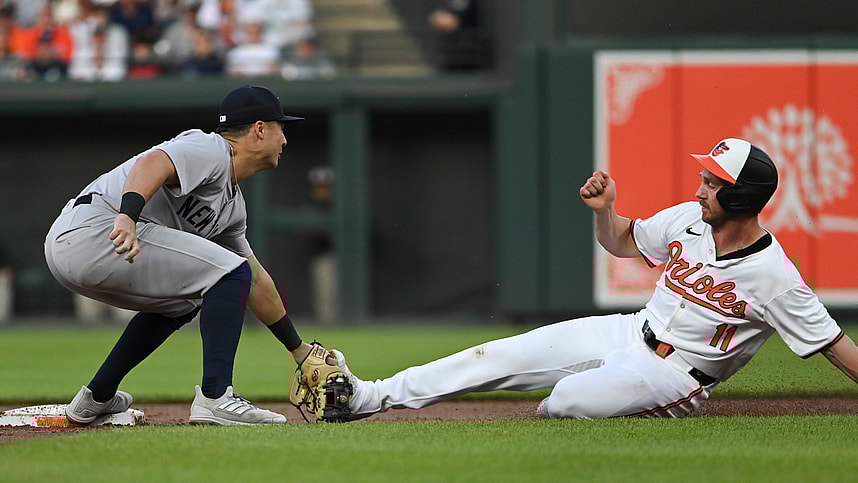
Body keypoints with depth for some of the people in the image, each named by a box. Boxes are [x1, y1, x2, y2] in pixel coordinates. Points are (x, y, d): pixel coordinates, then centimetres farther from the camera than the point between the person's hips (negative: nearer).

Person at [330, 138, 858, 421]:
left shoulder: (775, 278, -22)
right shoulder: (690, 218, -1)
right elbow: (622, 241, 14)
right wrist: (606, 210, -7)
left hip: (674, 374, -7)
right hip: (631, 331, 7)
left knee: (571, 398, -32)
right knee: (507, 355, -3)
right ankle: (370, 398, -2)